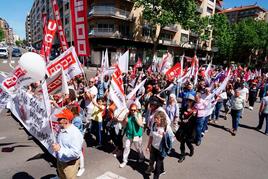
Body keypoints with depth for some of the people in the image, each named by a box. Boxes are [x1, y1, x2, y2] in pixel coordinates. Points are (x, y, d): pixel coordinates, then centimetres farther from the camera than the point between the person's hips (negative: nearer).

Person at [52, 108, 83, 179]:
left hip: (70, 164, -8)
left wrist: (60, 149, -30)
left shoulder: (75, 133, -28)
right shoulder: (61, 130, -1)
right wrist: (55, 146, 1)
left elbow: (75, 152, -31)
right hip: (60, 162, 8)